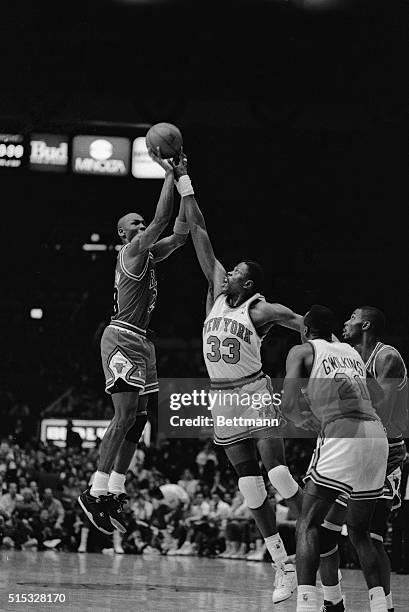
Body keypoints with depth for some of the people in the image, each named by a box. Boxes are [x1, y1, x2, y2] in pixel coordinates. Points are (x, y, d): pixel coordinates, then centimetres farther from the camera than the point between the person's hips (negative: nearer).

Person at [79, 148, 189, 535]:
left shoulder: (147, 254, 18)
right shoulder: (132, 251, -8)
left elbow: (180, 234, 16)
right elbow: (161, 220, -18)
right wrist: (169, 175, -14)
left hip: (139, 341, 10)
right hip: (121, 338, -10)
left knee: (138, 418, 7)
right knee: (125, 414, -18)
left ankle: (114, 492, 9)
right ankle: (96, 494, -21)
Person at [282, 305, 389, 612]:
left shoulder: (302, 351, 11)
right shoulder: (352, 352, 28)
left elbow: (289, 405, 1)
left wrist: (301, 418, 21)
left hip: (342, 435, -6)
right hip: (377, 435, 6)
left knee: (308, 525, -1)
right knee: (359, 531, 19)